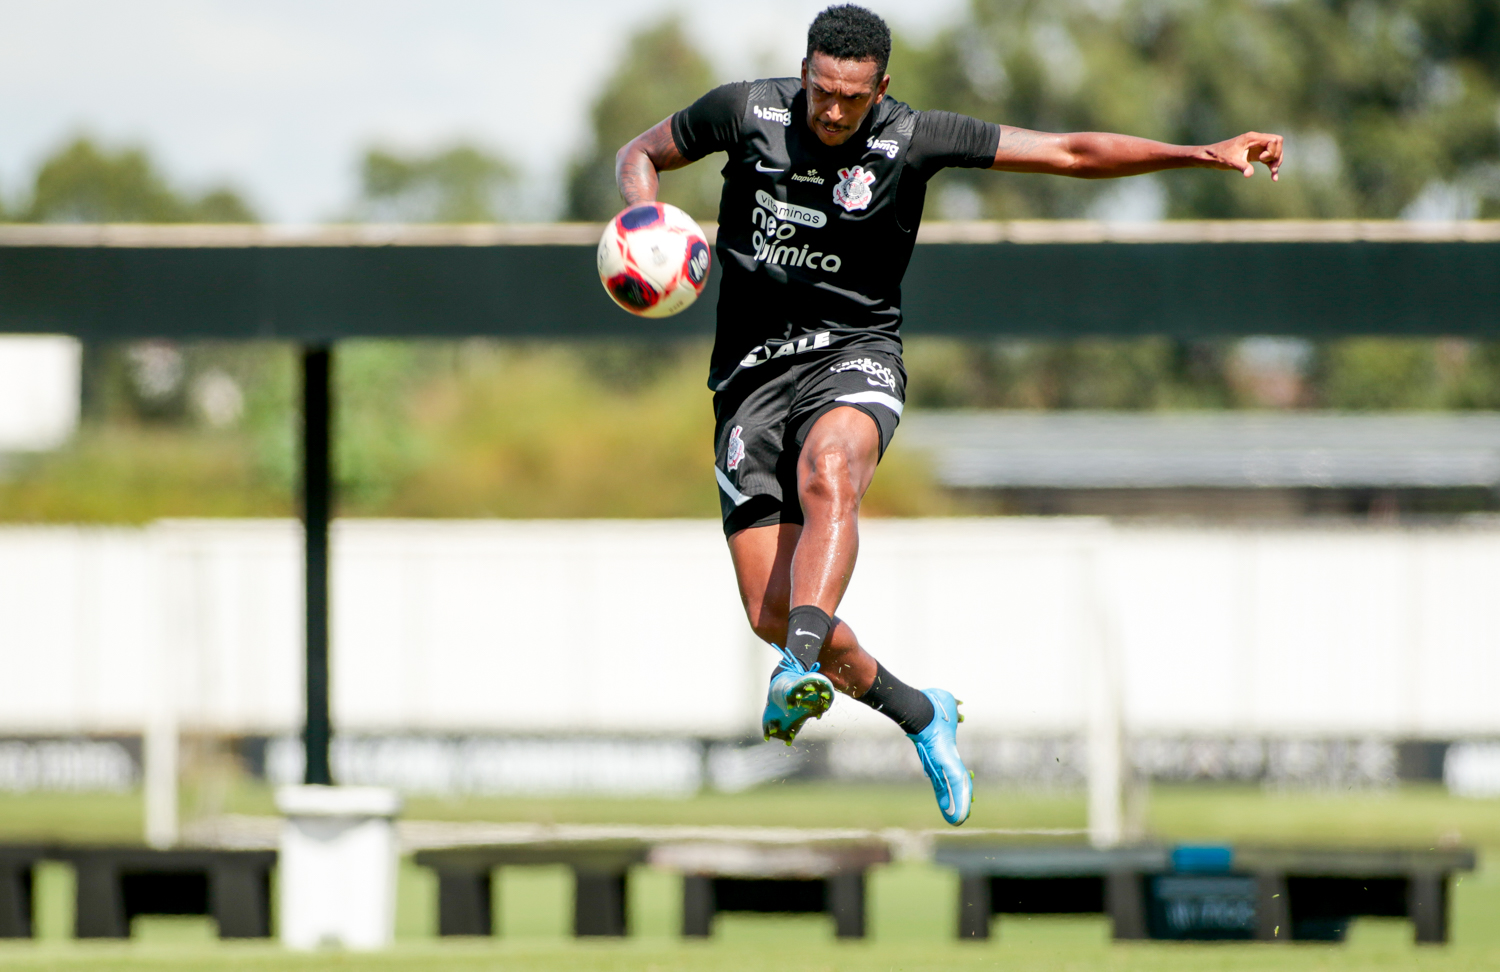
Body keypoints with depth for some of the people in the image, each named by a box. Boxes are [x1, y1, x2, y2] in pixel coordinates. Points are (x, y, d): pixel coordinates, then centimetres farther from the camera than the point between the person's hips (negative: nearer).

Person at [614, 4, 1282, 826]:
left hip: (852, 356, -2)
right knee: (770, 612, -6)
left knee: (828, 475, -40)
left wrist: (1207, 155, -11)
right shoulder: (746, 112, -2)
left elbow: (1071, 154, -5)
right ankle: (919, 714, 18)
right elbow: (640, 155, 15)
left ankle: (801, 671, -55)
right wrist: (643, 219, -9)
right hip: (752, 373, 2)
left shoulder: (912, 139, -6)